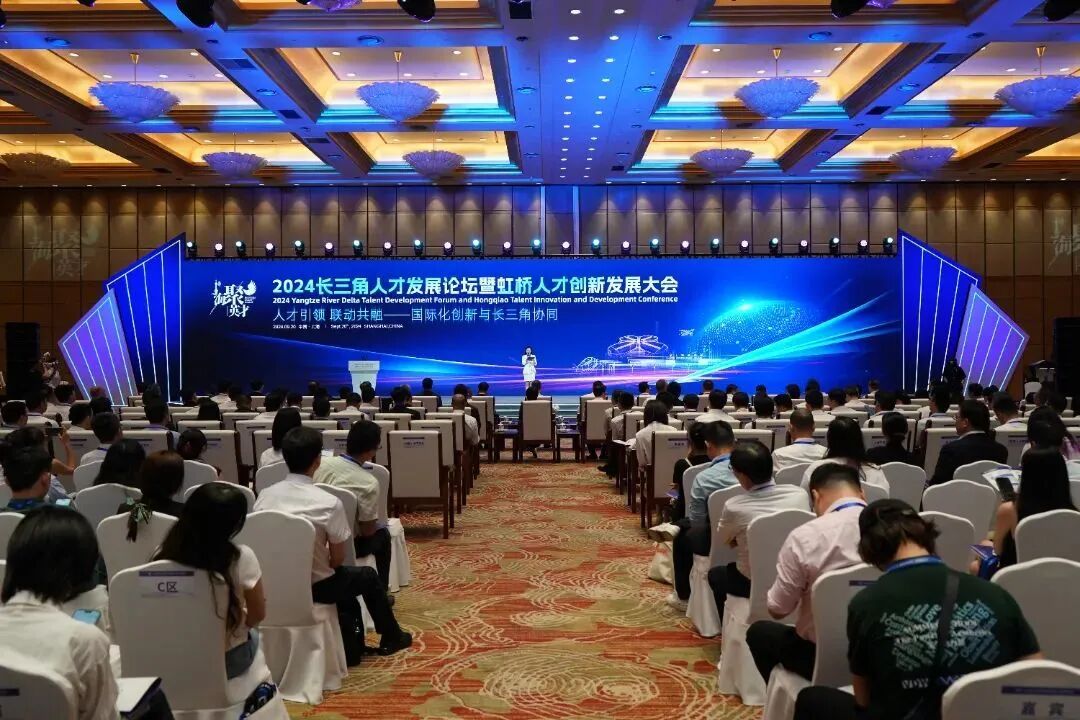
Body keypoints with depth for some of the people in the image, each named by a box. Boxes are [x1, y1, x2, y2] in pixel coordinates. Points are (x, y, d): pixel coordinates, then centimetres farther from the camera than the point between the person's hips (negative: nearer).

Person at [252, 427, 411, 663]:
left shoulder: (265, 496, -7)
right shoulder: (329, 503, -21)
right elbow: (338, 559, -11)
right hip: (314, 586, -5)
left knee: (346, 579, 31)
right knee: (368, 576, 24)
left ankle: (351, 648, 40)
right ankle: (391, 638, 42)